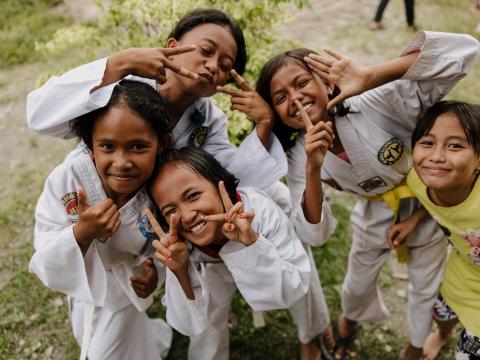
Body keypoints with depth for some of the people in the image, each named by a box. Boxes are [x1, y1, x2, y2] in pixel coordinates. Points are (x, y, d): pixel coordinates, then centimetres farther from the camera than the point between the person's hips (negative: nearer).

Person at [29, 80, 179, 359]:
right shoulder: (65, 181, -34)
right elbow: (46, 267, -29)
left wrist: (154, 271, -30)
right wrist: (82, 233, -46)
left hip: (122, 293, -2)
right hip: (83, 284, 2)